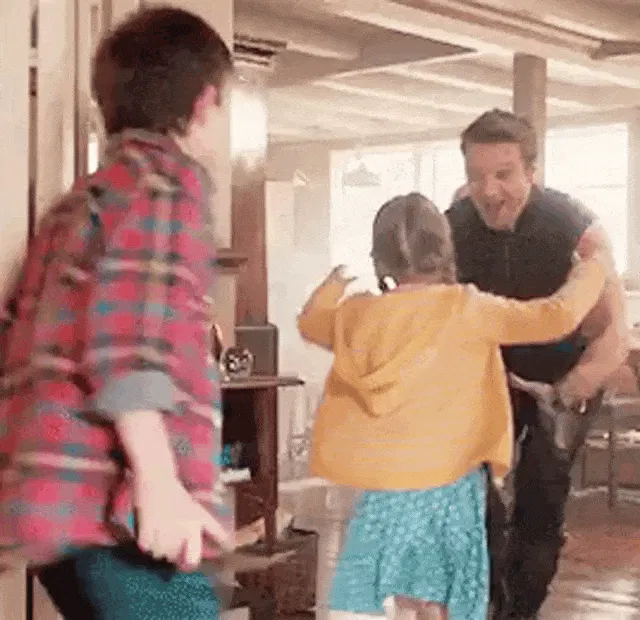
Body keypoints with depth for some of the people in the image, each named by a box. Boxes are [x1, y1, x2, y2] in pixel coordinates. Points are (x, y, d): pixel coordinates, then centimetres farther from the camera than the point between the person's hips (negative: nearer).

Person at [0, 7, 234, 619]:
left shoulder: (78, 198, 23)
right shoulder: (167, 176, -3)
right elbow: (131, 336, -17)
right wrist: (159, 481, -21)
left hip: (60, 496, 9)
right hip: (115, 503, -9)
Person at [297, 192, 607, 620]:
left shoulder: (355, 315, 4)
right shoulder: (466, 309, -7)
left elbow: (309, 322, 25)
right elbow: (557, 317, -8)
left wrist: (336, 280, 44)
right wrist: (591, 272, 10)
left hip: (382, 490, 2)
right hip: (447, 489, -2)